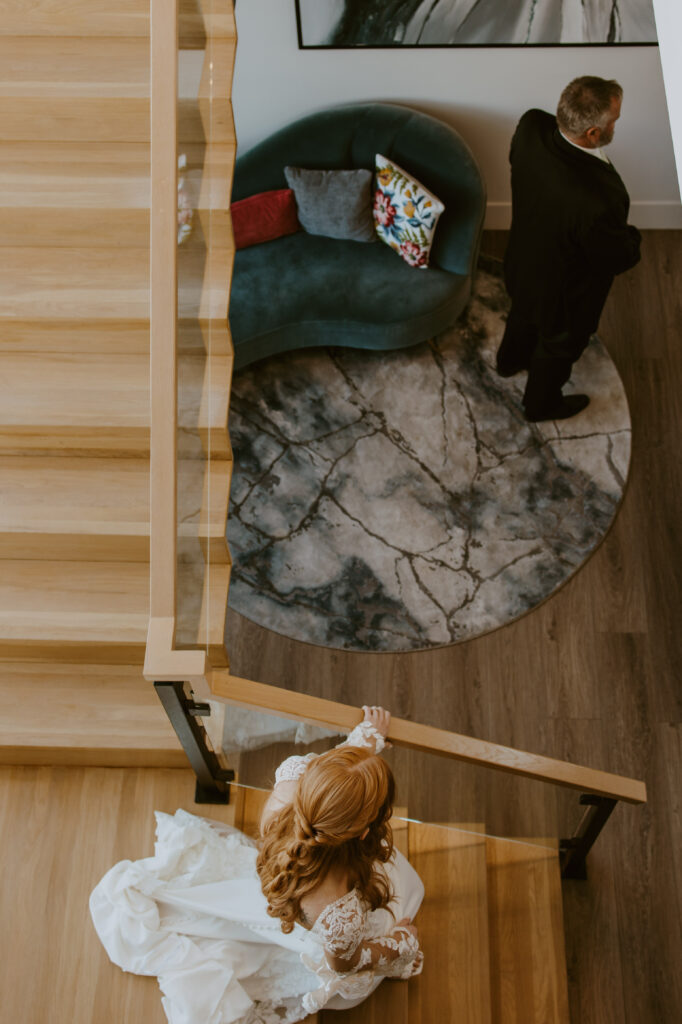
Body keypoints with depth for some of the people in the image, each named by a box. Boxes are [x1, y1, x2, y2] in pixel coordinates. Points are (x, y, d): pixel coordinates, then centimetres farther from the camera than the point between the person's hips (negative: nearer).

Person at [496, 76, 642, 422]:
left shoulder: (531, 126, -29)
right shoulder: (599, 201, -46)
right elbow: (619, 258, -25)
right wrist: (631, 237, -4)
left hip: (522, 264, 6)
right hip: (565, 295, -6)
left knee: (524, 314, 38)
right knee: (559, 346, 27)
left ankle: (510, 360, 69)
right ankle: (541, 404, 57)